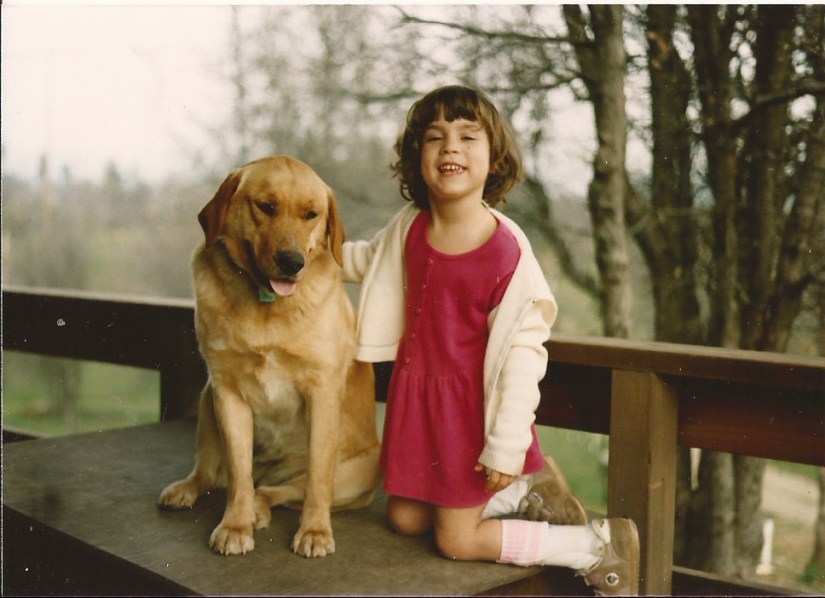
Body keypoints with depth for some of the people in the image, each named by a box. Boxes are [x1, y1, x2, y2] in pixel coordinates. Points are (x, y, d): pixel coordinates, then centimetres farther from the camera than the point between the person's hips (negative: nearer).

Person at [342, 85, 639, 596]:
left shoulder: (506, 250, -24)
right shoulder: (409, 227, -4)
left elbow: (524, 347, -21)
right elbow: (369, 259, 19)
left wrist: (507, 445, -20)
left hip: (468, 403, -7)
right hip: (415, 394, 7)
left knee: (457, 541, 3)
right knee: (404, 519, 17)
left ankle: (599, 547, 15)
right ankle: (525, 493, 28)